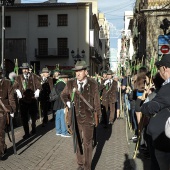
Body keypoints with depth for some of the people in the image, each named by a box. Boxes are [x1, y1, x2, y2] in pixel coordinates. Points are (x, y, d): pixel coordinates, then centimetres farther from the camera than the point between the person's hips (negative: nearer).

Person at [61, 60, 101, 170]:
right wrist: (68, 103, 0)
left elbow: (96, 101, -2)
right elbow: (63, 95, 16)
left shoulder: (93, 84, -11)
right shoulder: (70, 83, -3)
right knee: (78, 142, 17)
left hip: (88, 118, -3)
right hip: (75, 118, 3)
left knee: (88, 143, 8)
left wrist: (98, 116, 1)